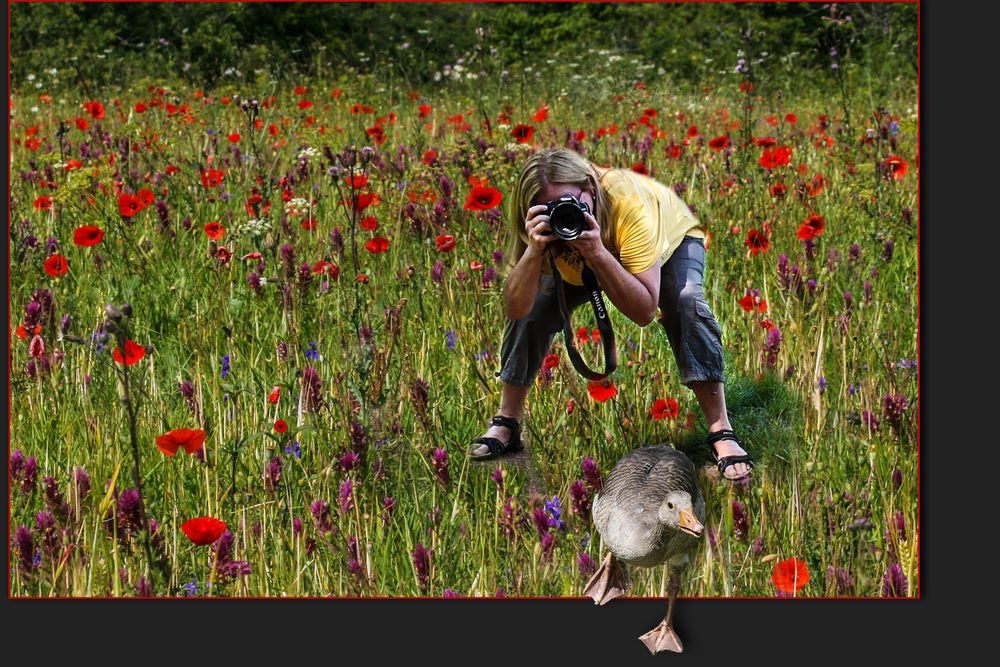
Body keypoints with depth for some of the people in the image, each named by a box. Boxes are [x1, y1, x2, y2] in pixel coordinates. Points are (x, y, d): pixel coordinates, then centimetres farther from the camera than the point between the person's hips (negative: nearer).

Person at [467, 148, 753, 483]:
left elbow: (645, 311, -45)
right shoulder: (540, 222, -32)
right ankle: (506, 424, 0)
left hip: (673, 238, -3)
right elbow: (516, 309, -36)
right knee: (533, 307, -18)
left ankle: (721, 433, -28)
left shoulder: (629, 201, -44)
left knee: (685, 301, -32)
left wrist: (597, 253, -56)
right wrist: (534, 250, -52)